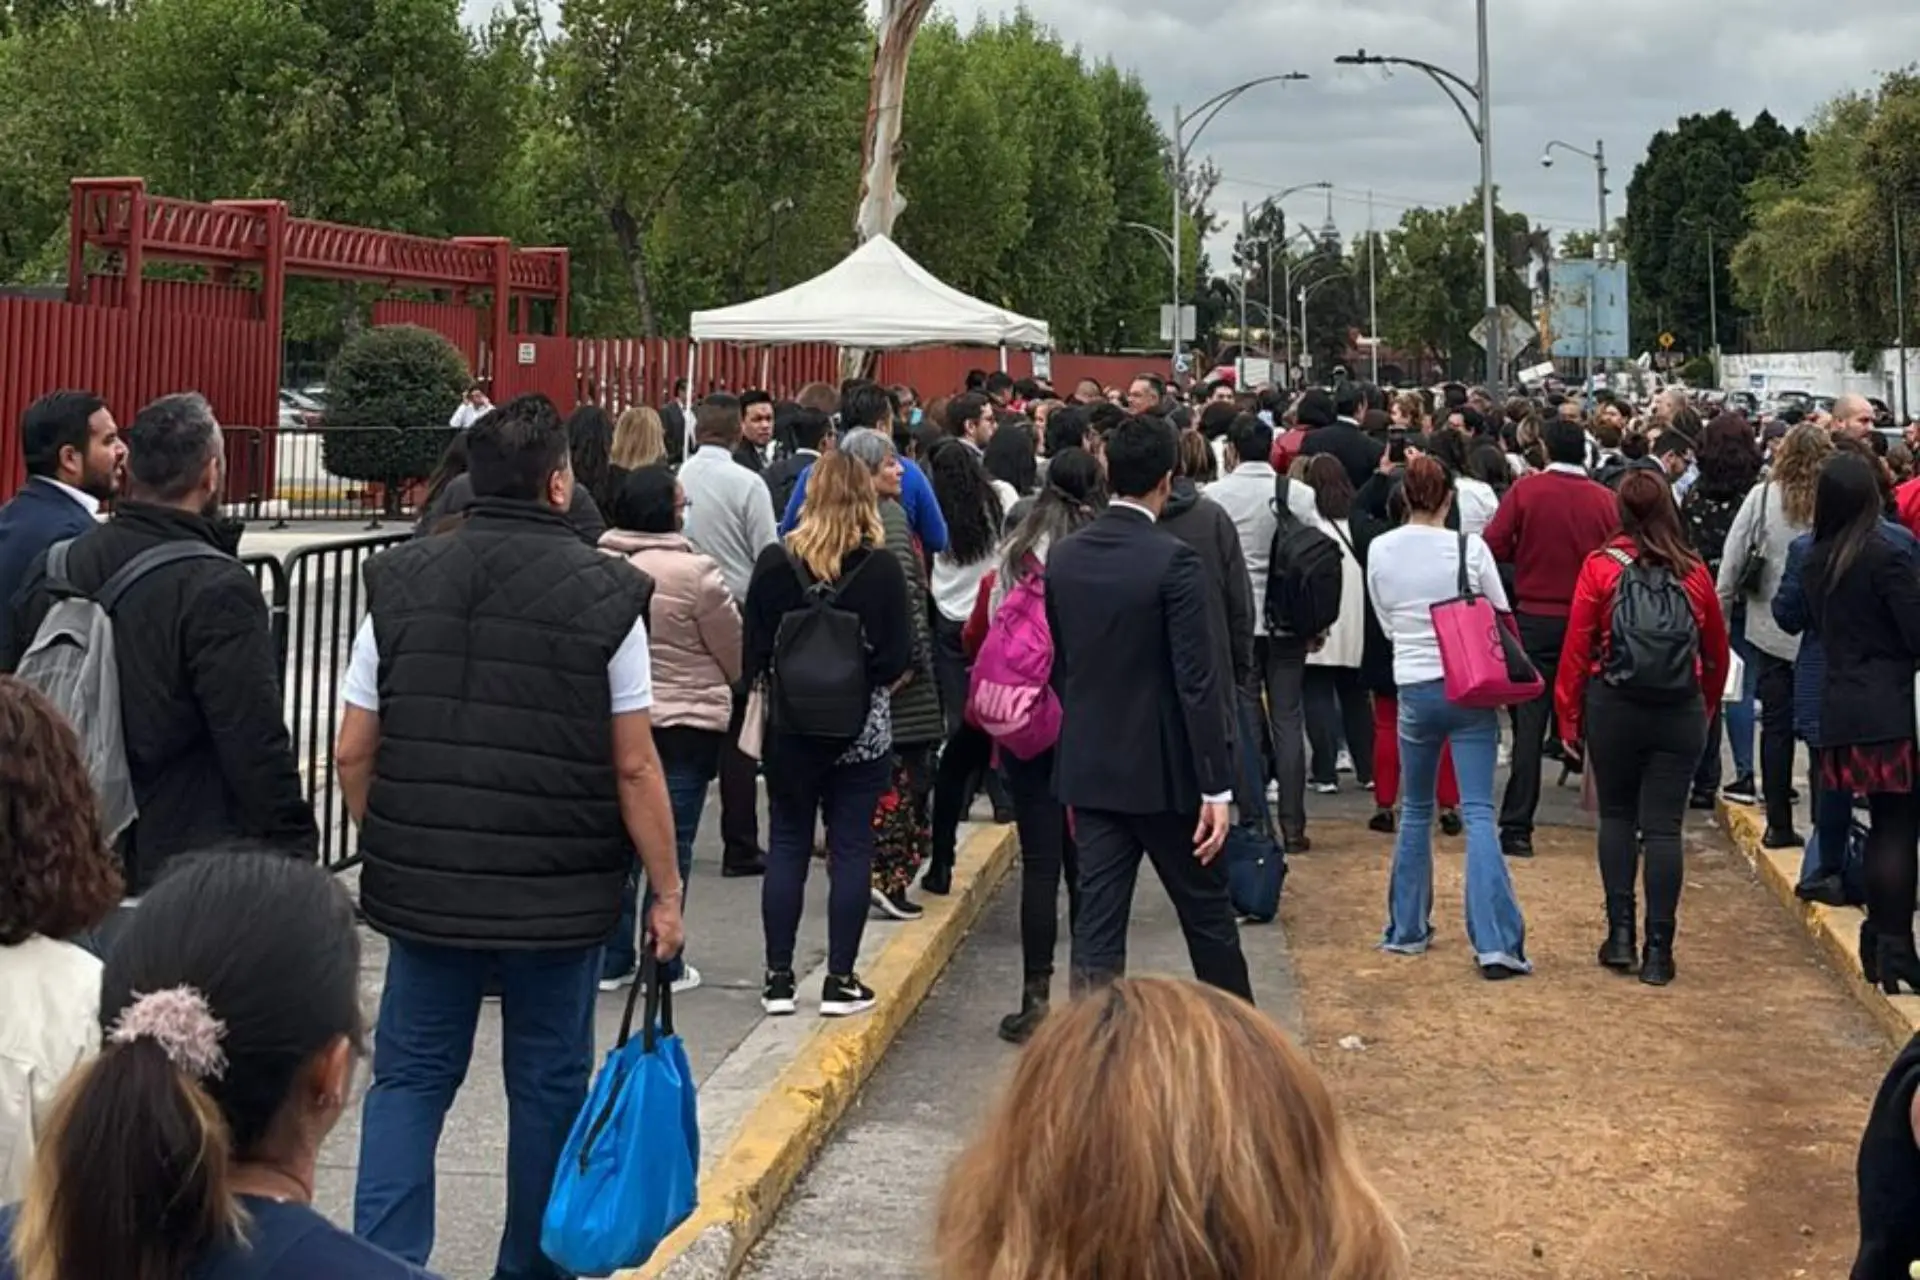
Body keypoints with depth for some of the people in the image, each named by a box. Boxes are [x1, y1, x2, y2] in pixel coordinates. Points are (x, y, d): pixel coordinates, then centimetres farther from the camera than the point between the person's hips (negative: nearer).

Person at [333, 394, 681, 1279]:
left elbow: (353, 753, 2)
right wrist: (666, 892, 0)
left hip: (424, 887, 2)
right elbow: (634, 767, -9)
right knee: (546, 1086, 13)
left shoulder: (398, 581, 0)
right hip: (559, 896, -2)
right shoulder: (604, 593, -9)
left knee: (409, 1078, 12)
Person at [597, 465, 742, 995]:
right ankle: (663, 965, 10)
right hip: (684, 726, -5)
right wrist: (726, 685, 16)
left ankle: (612, 959, 19)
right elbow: (735, 655, -5)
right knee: (670, 846, 4)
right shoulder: (694, 574, -17)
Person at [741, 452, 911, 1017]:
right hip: (863, 730, -1)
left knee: (787, 845, 10)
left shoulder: (775, 563, -7)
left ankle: (779, 979, 13)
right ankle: (840, 980, 8)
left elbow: (754, 651, -3)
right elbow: (899, 656, -8)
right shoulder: (882, 568, -10)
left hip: (790, 727, 1)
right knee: (851, 848, 6)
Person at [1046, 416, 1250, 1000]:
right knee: (1207, 913, 12)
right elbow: (1197, 681, -17)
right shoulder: (1173, 561, -16)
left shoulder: (1063, 557, 2)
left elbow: (1058, 667, 10)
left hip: (1089, 768, 5)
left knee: (1097, 923, 5)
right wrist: (1216, 786, -14)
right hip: (1163, 770, -5)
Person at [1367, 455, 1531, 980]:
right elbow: (1502, 618, 2)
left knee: (1415, 811, 18)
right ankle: (1495, 942, -11)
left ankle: (1408, 929, 24)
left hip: (1414, 688, 2)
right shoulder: (1469, 549, -9)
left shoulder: (1380, 551, -2)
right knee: (1478, 812, -3)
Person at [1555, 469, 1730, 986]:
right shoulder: (1694, 572, 0)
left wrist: (1569, 715, 3)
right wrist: (1707, 706, 23)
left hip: (1613, 707, -1)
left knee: (1617, 816, 15)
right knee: (1664, 827, 3)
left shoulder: (1600, 567, -6)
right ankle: (1658, 950, 2)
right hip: (1681, 712, 1)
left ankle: (1620, 932, 9)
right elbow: (1717, 651, 9)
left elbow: (1576, 648, -6)